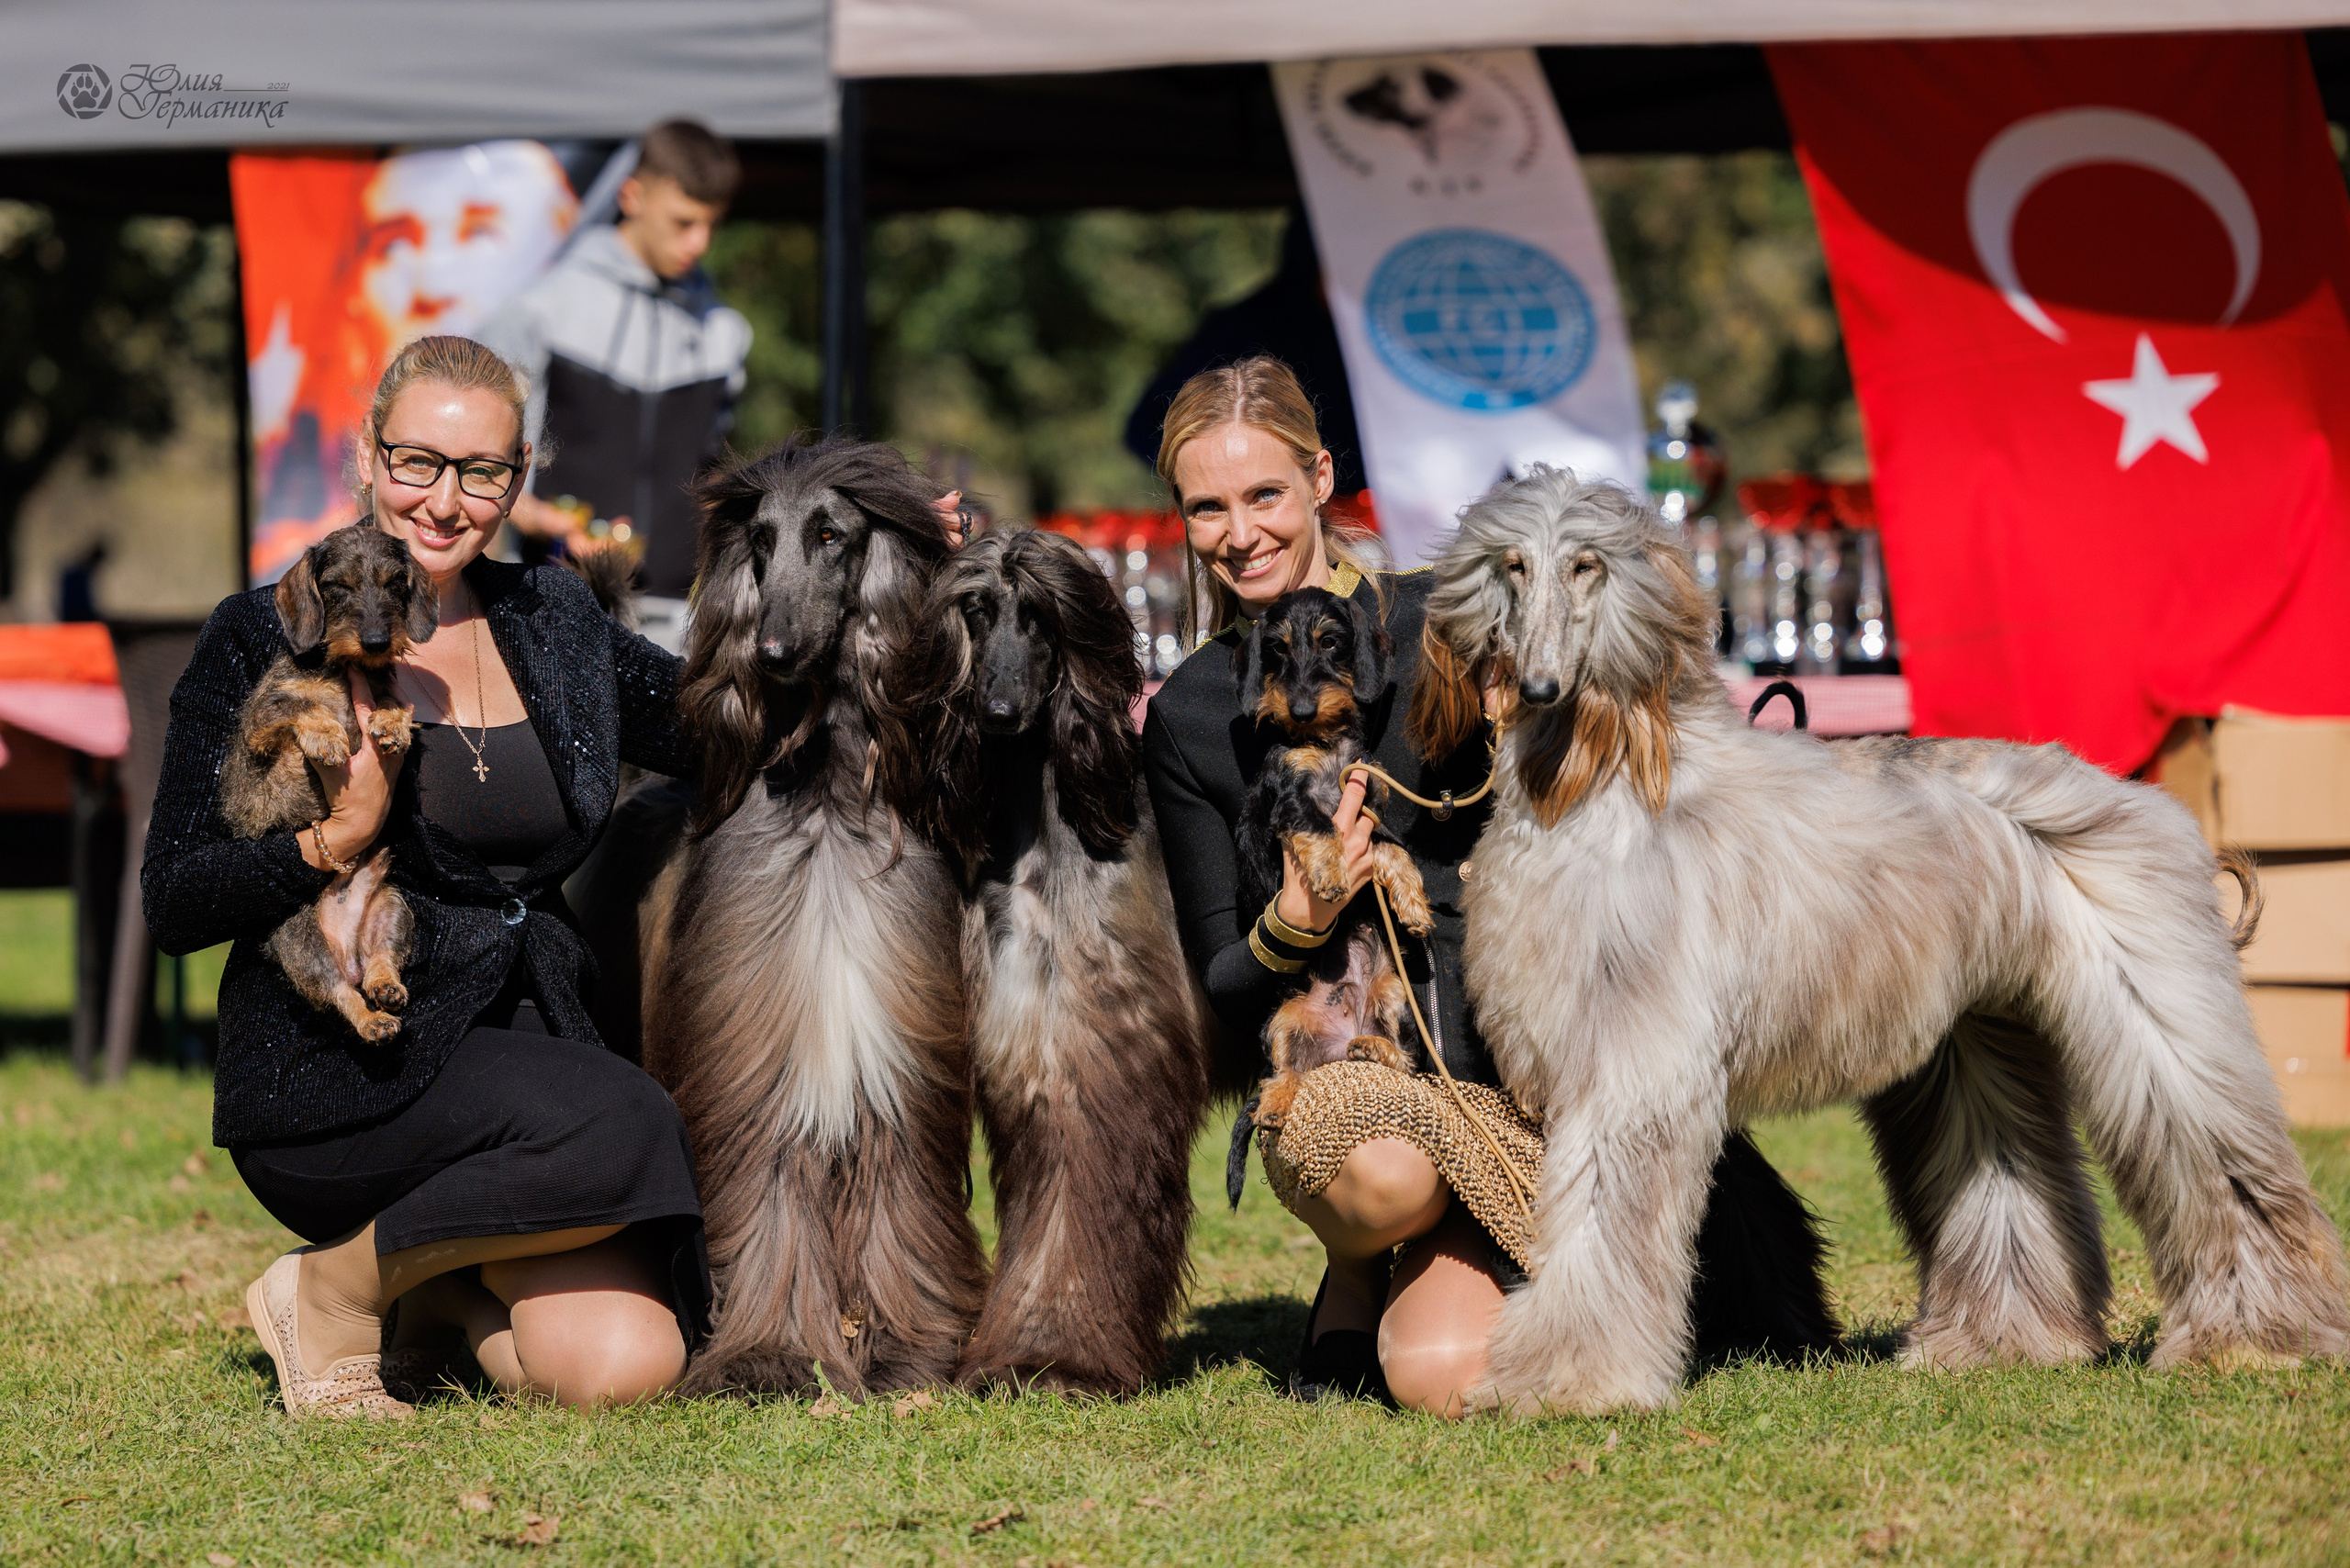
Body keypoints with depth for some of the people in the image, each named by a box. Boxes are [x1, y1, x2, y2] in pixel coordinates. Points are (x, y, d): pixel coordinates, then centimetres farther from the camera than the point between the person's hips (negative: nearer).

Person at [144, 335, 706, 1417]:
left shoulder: (553, 624, 11)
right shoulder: (269, 639, -3)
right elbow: (173, 908, -7)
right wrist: (334, 842, -25)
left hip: (524, 1041, 5)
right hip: (331, 1072, -5)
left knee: (626, 1364, -20)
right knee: (616, 1127, -33)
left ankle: (449, 1293, 14)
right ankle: (331, 1290, -8)